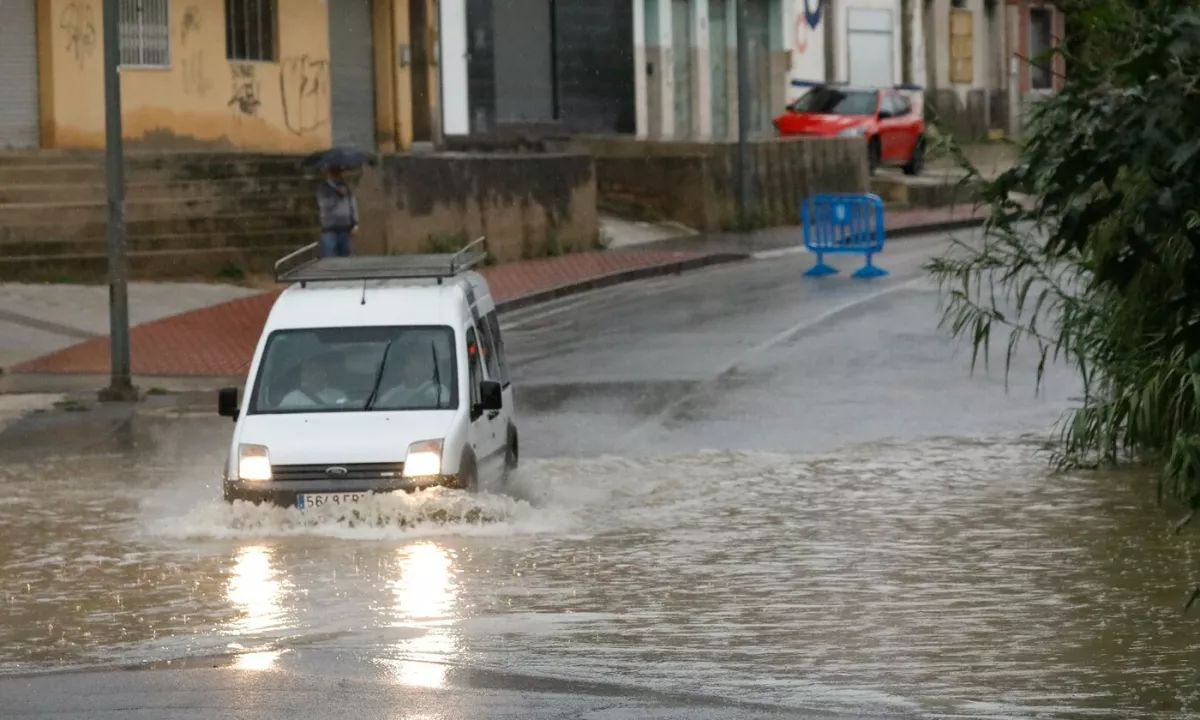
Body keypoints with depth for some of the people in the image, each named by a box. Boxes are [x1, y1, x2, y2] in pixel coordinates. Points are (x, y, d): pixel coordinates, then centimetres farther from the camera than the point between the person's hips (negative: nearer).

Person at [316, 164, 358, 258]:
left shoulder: (346, 189, 13)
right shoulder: (323, 189, 0)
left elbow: (353, 205, 12)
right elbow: (325, 205, -13)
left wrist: (355, 223, 3)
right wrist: (339, 195, -13)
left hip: (345, 229, 5)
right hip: (330, 230, -5)